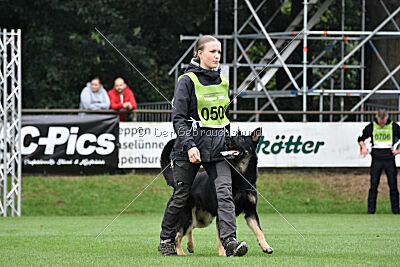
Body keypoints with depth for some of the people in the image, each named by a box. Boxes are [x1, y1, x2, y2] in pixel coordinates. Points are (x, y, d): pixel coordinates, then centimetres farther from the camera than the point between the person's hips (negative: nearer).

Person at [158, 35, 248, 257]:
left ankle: (229, 241, -22)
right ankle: (166, 240, 24)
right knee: (181, 196, 6)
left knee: (225, 192, -13)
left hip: (217, 148, 4)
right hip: (191, 145, -4)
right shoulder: (188, 81, -6)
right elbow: (178, 118, -10)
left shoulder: (222, 82, 12)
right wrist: (189, 145, -20)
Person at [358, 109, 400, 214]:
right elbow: (361, 139, 16)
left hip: (389, 158, 0)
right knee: (373, 185, -2)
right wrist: (364, 148, -2)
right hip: (376, 158, 0)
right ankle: (371, 209, 2)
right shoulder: (371, 127, 4)